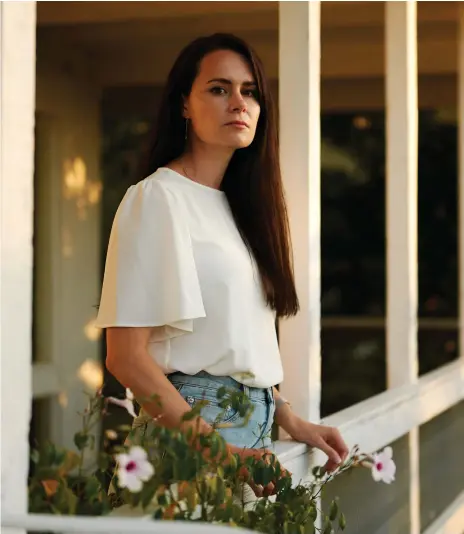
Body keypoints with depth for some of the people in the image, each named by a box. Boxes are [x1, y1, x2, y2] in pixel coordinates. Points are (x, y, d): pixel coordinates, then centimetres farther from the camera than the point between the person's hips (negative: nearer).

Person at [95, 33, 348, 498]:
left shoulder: (238, 206, 15)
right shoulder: (157, 198, -9)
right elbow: (126, 357, -16)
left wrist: (291, 422, 9)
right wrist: (217, 450, -21)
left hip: (256, 426, 7)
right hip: (191, 423, -7)